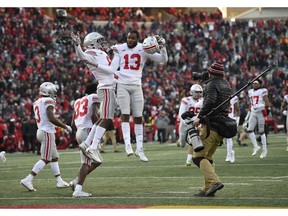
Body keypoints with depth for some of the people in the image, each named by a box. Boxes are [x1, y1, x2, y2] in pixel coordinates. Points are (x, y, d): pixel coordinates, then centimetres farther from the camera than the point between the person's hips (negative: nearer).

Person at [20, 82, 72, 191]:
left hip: (41, 131, 9)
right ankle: (28, 180, -14)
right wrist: (65, 126, -12)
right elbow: (51, 118, -21)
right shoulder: (48, 101, -12)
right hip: (47, 132, -9)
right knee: (45, 159, -8)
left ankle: (59, 181, 19)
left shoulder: (36, 103, 13)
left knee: (54, 157, 16)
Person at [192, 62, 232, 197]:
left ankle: (214, 181, -24)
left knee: (198, 156, -8)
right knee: (208, 157, 16)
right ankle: (208, 189, 10)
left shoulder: (212, 84, -9)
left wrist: (199, 117, -21)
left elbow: (210, 101, -26)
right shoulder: (226, 85, 17)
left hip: (211, 126, -9)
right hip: (222, 126, 9)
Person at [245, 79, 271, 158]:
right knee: (249, 130, -7)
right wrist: (248, 113, 22)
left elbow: (267, 104, -9)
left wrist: (261, 106, -25)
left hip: (260, 112, -6)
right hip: (253, 113, 6)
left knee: (261, 131, -1)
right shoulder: (251, 92, 14)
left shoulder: (262, 91, -5)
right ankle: (256, 146, 5)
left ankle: (264, 149, 8)